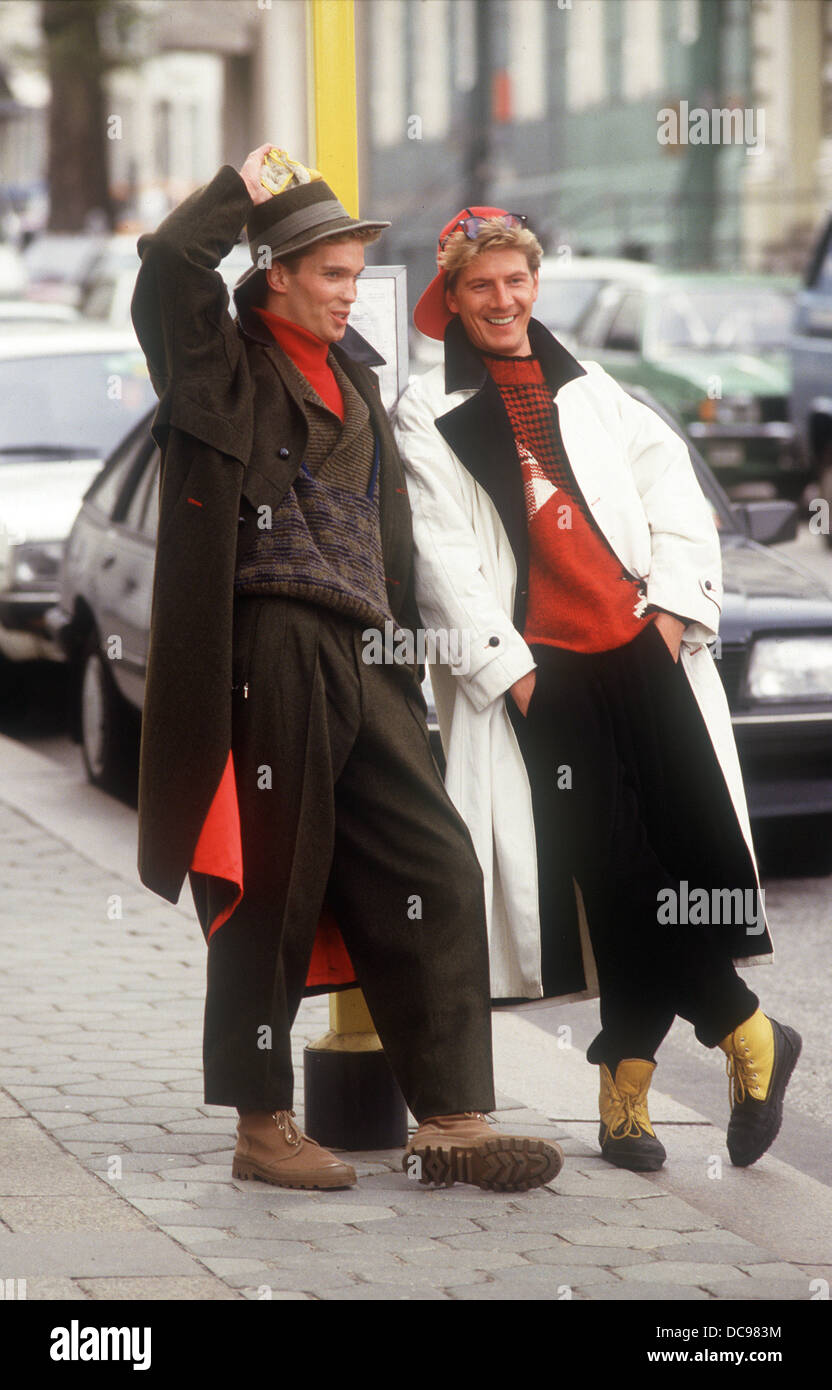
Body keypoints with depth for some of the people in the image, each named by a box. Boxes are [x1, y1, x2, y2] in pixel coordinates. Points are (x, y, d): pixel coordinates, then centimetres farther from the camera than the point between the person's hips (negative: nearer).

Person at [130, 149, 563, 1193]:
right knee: (273, 888, -3)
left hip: (361, 659, 7)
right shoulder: (225, 363, 0)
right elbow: (170, 262, -17)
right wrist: (251, 184, -7)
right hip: (269, 648, -7)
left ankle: (451, 1120, 2)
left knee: (435, 869, 1)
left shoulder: (353, 374, 23)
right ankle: (262, 1129, 6)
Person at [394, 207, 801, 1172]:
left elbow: (672, 489, 16)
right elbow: (442, 557, -1)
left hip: (643, 656, 3)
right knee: (614, 871, -9)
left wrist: (675, 604, 2)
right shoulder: (429, 414, 6)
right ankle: (747, 1033, 5)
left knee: (688, 856, -7)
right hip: (539, 669, -3)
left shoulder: (587, 391, 19)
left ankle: (627, 1084, 3)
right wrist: (508, 668, -7)